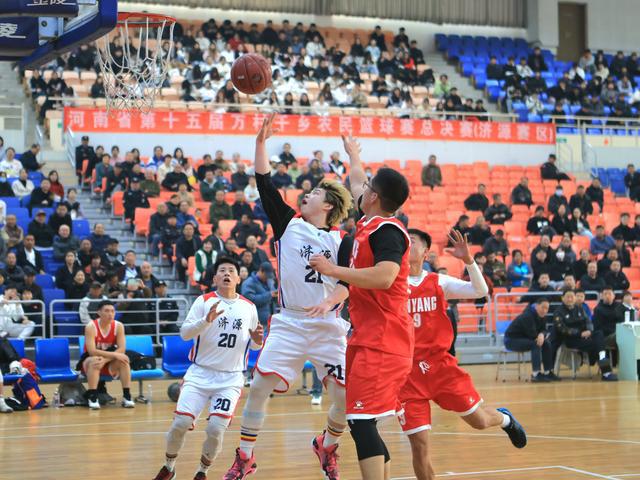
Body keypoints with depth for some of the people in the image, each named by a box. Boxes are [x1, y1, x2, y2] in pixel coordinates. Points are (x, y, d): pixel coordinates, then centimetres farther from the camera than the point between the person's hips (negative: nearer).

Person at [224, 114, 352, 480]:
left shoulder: (341, 241, 3)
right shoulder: (289, 223, 8)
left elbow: (348, 282, -7)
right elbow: (265, 185, 2)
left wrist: (330, 301, -27)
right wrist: (261, 143, -3)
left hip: (328, 326, -1)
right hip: (289, 324, 1)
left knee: (346, 398, -6)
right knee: (259, 387, -9)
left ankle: (328, 445, 24)